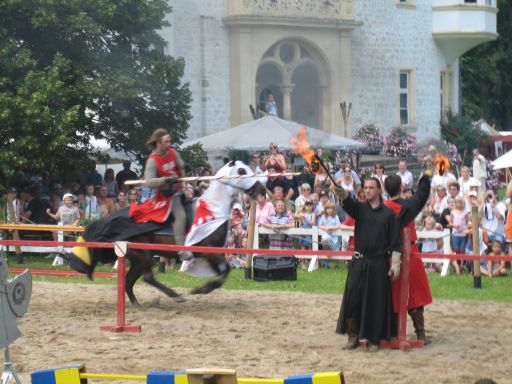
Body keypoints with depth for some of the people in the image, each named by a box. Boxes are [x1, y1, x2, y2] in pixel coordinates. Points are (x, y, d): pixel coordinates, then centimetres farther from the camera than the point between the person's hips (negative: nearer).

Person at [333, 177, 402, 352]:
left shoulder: (388, 213, 3)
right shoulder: (360, 208, 6)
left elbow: (395, 241, 2)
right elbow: (348, 203, -17)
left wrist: (395, 264, -5)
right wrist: (341, 193, -40)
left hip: (379, 265, -1)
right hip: (359, 263, 2)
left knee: (376, 302, 1)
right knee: (353, 298, -3)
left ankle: (373, 339, 11)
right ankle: (353, 336, 8)